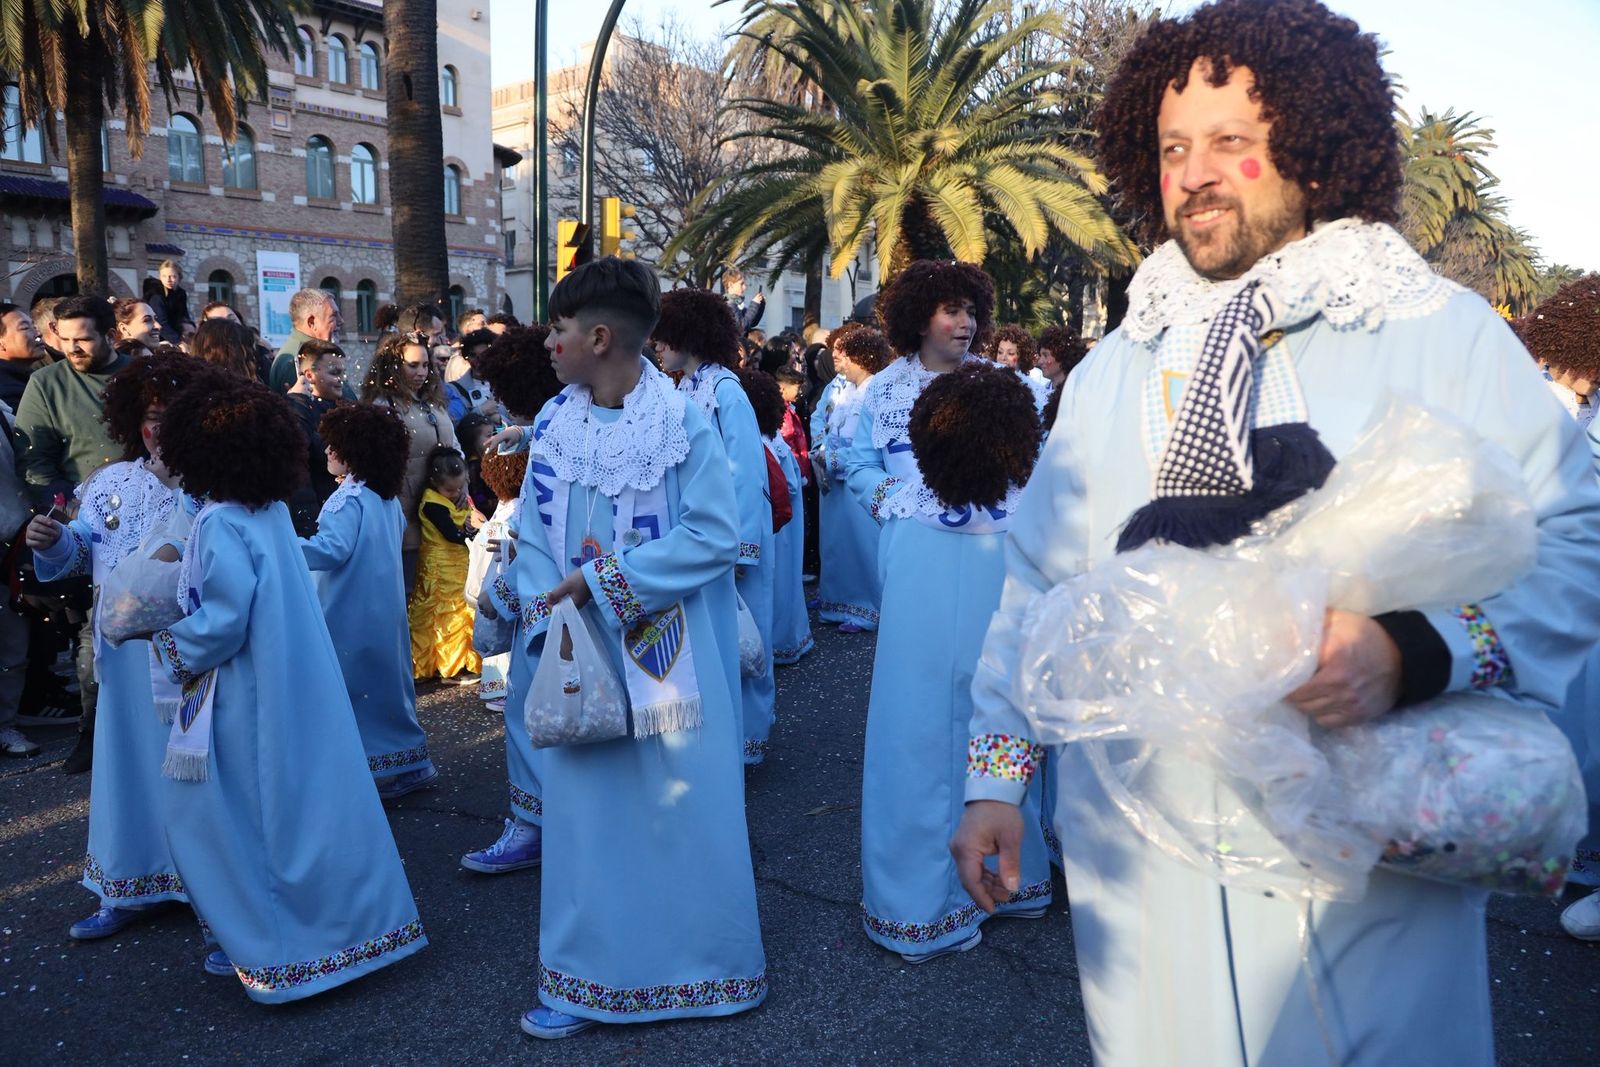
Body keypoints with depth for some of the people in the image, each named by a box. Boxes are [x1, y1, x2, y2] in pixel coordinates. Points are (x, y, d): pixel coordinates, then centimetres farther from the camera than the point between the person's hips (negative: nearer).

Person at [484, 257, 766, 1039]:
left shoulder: (683, 424, -11)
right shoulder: (554, 425, 3)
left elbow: (716, 535, -15)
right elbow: (532, 537, 5)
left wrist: (604, 579, -17)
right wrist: (546, 620, -10)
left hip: (667, 652, -4)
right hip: (578, 652, 4)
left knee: (680, 806, 7)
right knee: (585, 808, 10)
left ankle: (700, 962, 28)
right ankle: (589, 978, 26)